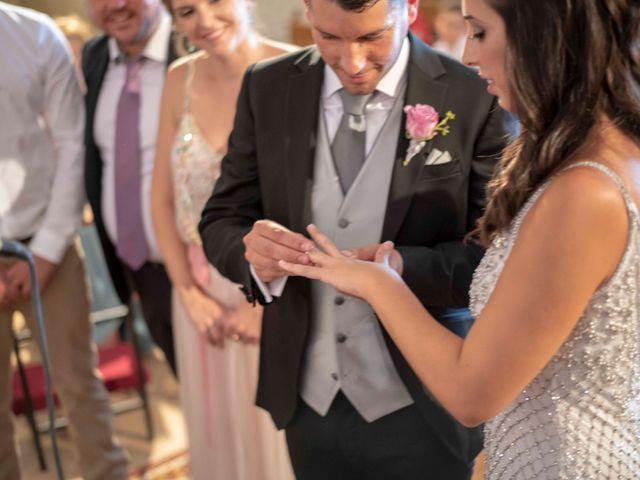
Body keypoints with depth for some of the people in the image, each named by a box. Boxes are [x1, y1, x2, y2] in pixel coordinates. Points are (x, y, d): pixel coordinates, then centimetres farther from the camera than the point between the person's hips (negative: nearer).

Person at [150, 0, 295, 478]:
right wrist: (189, 293, -3)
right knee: (220, 435, 19)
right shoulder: (181, 80, -1)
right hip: (206, 293, 4)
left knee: (284, 435, 11)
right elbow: (162, 198, 5)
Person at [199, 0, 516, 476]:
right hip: (308, 399, 4)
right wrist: (252, 250, -22)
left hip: (423, 407, -3)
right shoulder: (267, 89, -2)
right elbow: (221, 222, 1)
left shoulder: (477, 97, -13)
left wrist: (404, 267, -30)